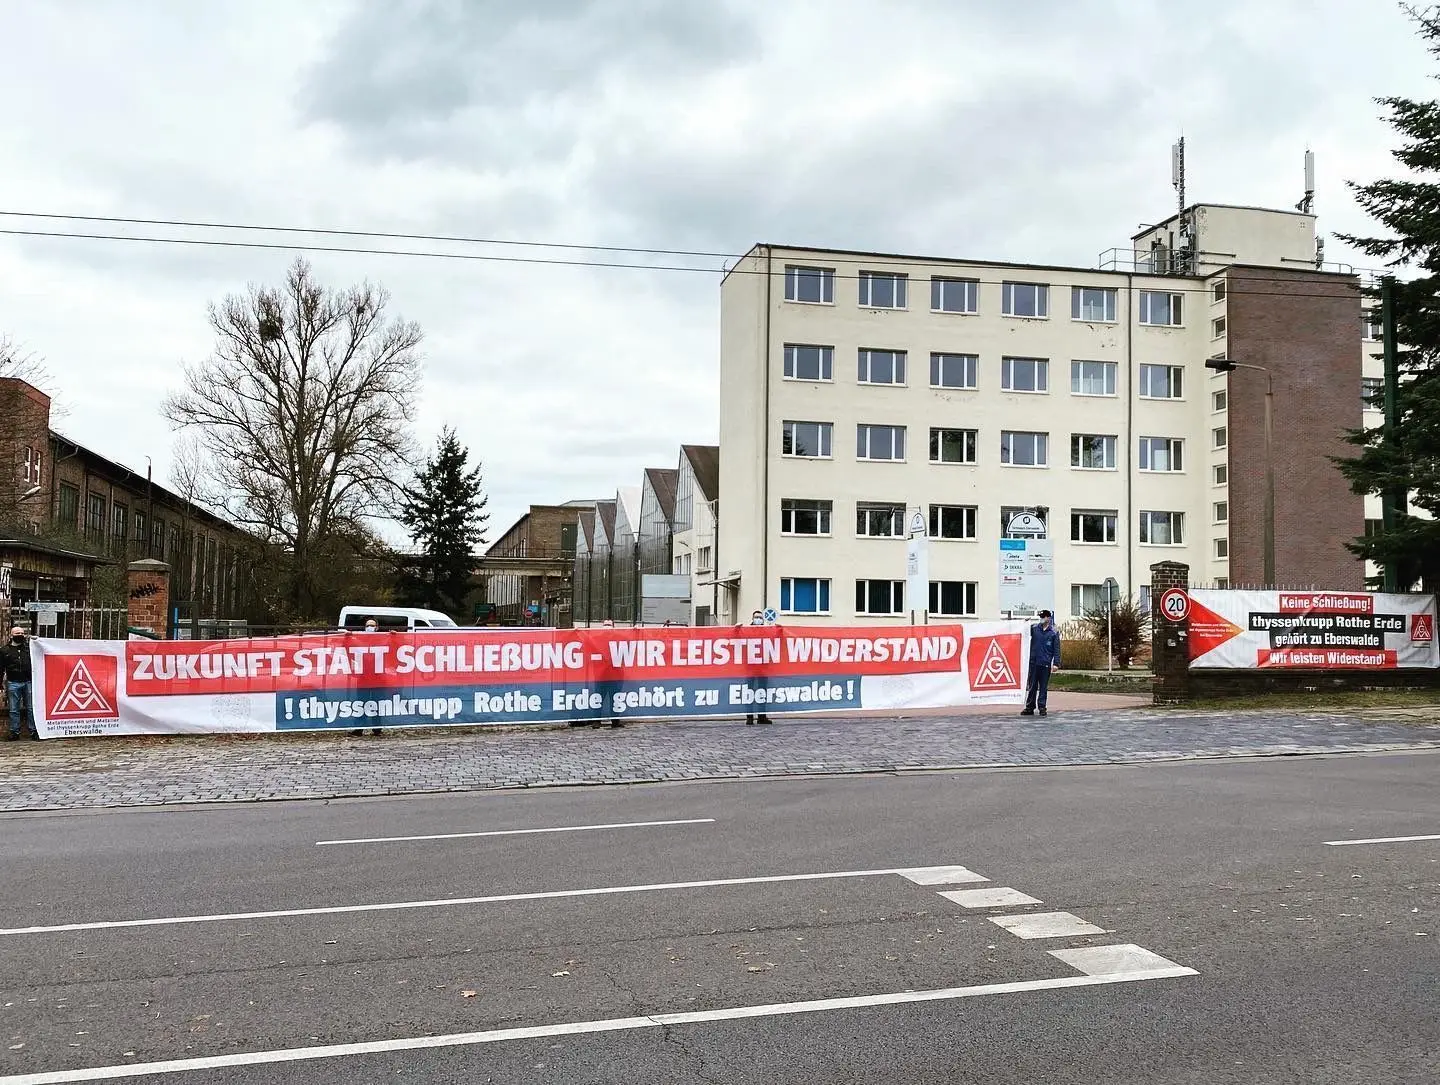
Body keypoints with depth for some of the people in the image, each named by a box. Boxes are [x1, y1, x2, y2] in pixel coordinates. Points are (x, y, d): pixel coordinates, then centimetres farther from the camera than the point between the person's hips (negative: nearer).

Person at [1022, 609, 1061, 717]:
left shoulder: (1054, 632, 1)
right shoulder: (1034, 628, 6)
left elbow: (1056, 649, 0)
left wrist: (1056, 663, -7)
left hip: (1046, 664, -2)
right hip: (1033, 662, 2)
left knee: (1043, 687, 4)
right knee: (1032, 686, 6)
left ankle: (1042, 707, 11)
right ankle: (1030, 707, 12)